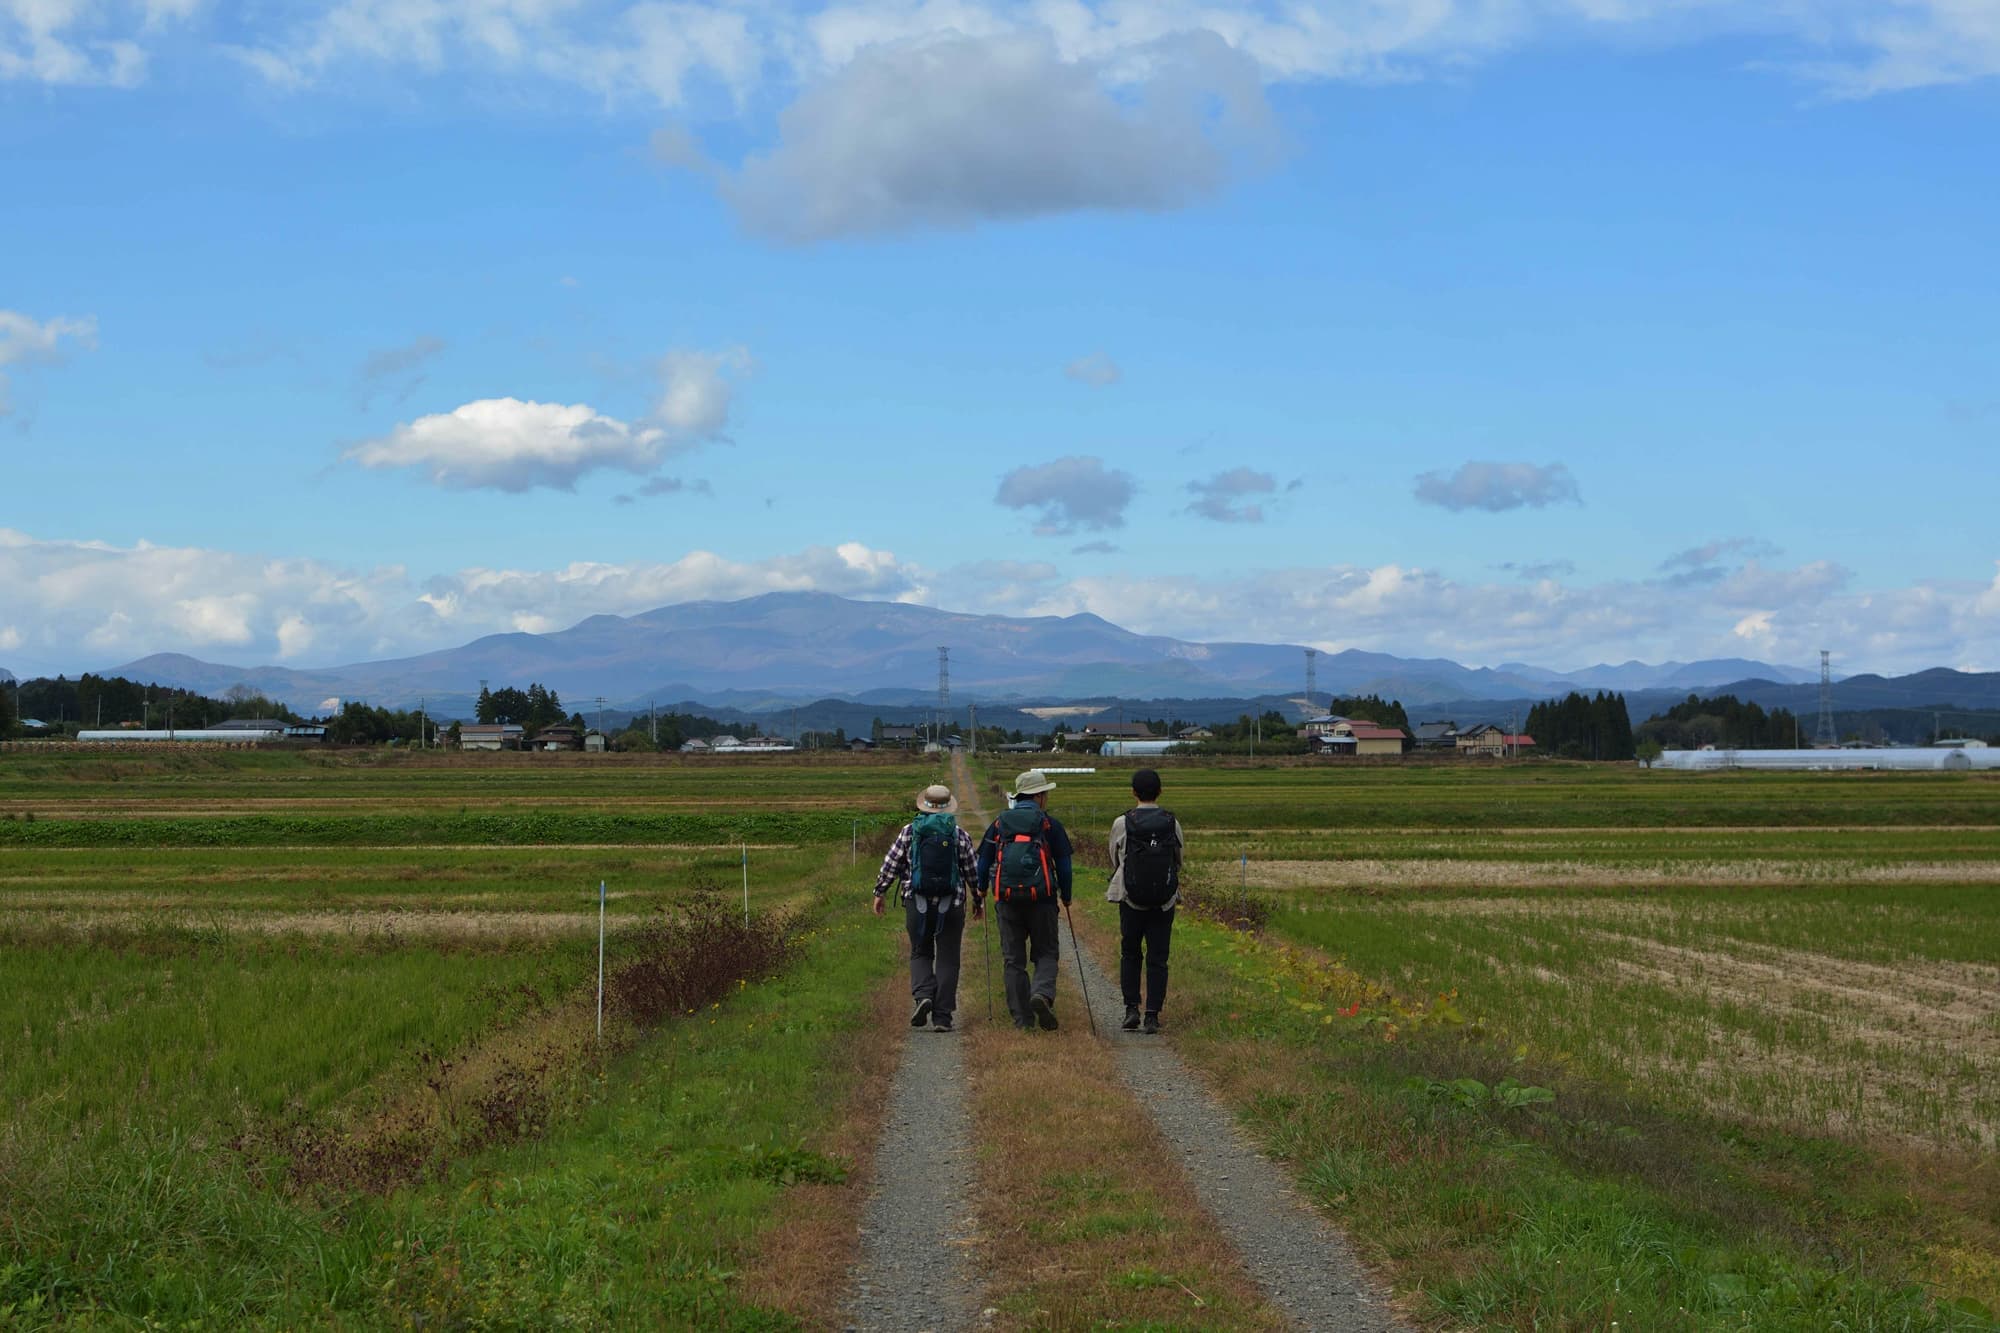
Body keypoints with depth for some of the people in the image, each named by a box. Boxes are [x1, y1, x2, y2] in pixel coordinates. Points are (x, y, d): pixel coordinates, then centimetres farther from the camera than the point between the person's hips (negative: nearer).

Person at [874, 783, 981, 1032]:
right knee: (947, 960, 5)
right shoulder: (961, 836, 1)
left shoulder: (909, 832, 1)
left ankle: (922, 995, -10)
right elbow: (972, 872, 6)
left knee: (920, 954, 15)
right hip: (951, 906, 0)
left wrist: (880, 893, 14)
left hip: (917, 903, 0)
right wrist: (978, 900, 20)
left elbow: (891, 865, 2)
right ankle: (942, 1016, 1)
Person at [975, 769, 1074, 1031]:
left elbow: (984, 860, 13)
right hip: (1041, 898, -2)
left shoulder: (999, 823, 9)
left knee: (1013, 959, 8)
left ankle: (1022, 1017, 5)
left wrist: (982, 888, 31)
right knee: (1046, 953, 9)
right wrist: (1065, 897, 16)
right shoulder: (1049, 824, 1)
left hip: (1007, 899, 2)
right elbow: (1064, 864, 3)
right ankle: (1042, 994, -18)